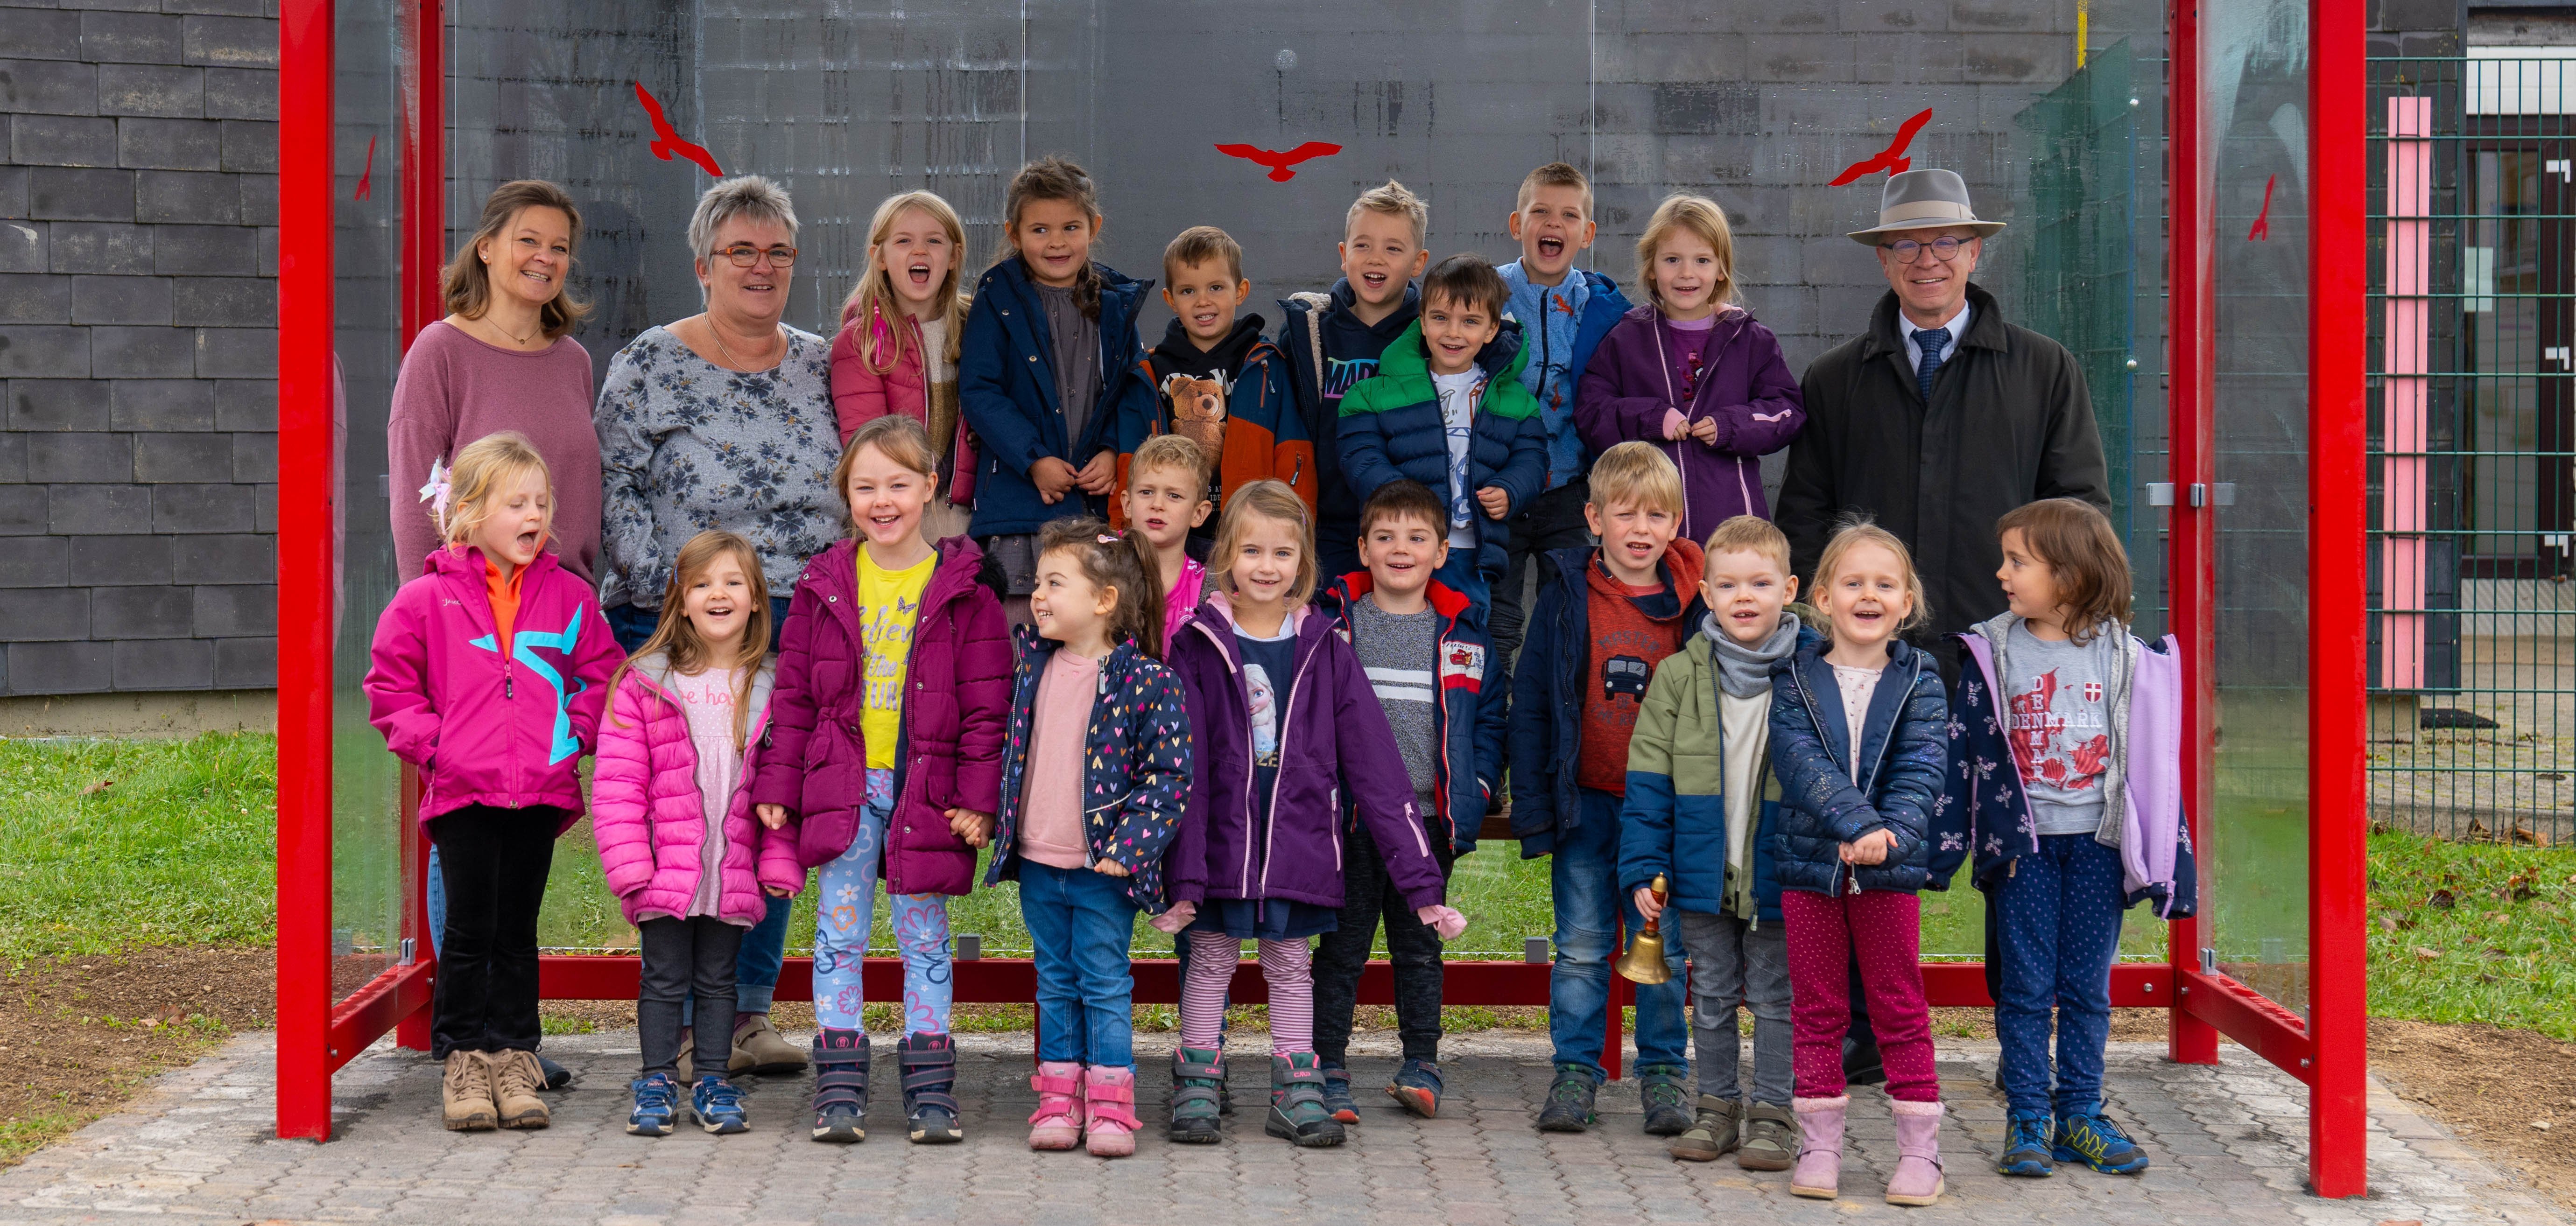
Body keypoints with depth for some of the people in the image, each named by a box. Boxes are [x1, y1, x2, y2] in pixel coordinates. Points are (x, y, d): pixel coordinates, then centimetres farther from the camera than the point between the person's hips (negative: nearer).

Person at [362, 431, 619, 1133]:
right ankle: (462, 1059, 11)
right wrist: (431, 744, -4)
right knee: (469, 931, 1)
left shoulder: (569, 597, 6)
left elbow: (601, 674, 14)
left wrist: (574, 735, 1)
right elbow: (389, 685, 6)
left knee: (517, 931, 9)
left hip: (541, 791, 2)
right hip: (462, 792, -2)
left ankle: (514, 1056, 17)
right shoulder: (427, 600, 0)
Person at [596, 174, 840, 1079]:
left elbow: (850, 491, 17)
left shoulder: (818, 365, 12)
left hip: (800, 631, 4)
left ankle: (750, 1011, 14)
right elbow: (615, 494, -4)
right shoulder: (650, 365, -1)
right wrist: (671, 594, -13)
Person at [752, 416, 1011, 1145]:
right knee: (839, 933, 3)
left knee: (924, 935, 6)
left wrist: (979, 797, -7)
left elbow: (987, 703, -2)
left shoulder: (965, 591, -2)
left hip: (927, 790, -2)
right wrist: (777, 786, 3)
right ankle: (840, 1086, 10)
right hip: (843, 785, 2)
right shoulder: (825, 586, 5)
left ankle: (930, 1086, 13)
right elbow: (794, 695, 7)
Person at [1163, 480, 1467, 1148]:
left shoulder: (1325, 651, 0)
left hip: (1299, 841, 2)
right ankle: (1196, 1089, 20)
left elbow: (1376, 765, -2)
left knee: (1292, 967, 11)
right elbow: (1182, 764, -7)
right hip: (1220, 838, -1)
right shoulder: (1199, 646, -4)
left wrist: (1422, 880, -6)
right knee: (1210, 963, 8)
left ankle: (1297, 1094, 21)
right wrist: (1181, 876, -14)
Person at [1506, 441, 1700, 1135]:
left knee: (1665, 947, 7)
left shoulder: (1691, 604, -1)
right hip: (1586, 803, 0)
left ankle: (1664, 1073, 17)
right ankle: (1575, 1069, 15)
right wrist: (1533, 807, -4)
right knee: (1581, 946, 6)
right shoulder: (1567, 598, -3)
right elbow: (1530, 704, 0)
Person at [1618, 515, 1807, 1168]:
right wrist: (1643, 869, -5)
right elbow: (1649, 783, -1)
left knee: (1775, 995, 8)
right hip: (1703, 872, 2)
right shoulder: (1679, 677, -2)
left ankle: (1772, 1113, 18)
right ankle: (1719, 1106, 26)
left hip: (1779, 875, -2)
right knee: (1711, 995, 13)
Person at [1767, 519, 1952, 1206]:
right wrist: (1857, 824, -26)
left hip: (1892, 867, 0)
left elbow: (1924, 767, -7)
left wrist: (1891, 832, -24)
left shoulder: (1919, 681, 2)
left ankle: (1920, 1149, 12)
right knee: (1817, 1010, 8)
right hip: (1810, 864, 0)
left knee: (1900, 1009, 5)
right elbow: (1800, 762, -12)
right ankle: (1819, 1144, 17)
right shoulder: (1795, 680, 0)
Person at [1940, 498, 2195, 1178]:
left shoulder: (2125, 658, -1)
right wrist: (1943, 842, -2)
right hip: (2021, 843, 0)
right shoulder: (1993, 654, 0)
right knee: (2026, 985, 2)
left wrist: (2171, 859, 1)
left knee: (2088, 987, 7)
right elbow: (1964, 752, 2)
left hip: (2098, 841, 0)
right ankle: (2026, 1120, 10)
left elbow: (2153, 762, 3)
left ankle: (2079, 1116, 16)